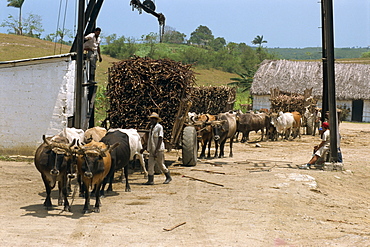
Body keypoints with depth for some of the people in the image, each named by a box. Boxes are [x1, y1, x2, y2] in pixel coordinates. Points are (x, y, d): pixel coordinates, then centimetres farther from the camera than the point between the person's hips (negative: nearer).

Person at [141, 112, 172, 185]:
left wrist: (156, 150, -21)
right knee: (150, 164, -1)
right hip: (152, 150, 7)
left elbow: (160, 139, -16)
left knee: (160, 164, 2)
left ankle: (168, 177, 20)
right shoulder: (152, 127, 14)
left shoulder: (159, 127, -10)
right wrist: (144, 148, 17)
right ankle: (150, 180, 2)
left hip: (159, 150, -7)